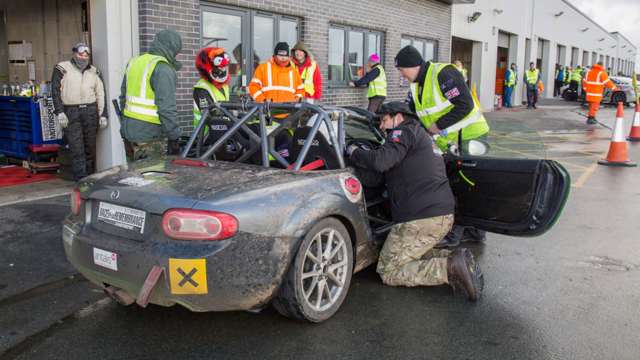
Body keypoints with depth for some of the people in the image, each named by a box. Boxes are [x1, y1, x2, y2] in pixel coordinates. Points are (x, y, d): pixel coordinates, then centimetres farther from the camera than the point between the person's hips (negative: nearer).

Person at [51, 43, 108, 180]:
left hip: (90, 112, 3)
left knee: (90, 147, 7)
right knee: (76, 148, -7)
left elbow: (101, 94, 13)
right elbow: (55, 91, -1)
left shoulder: (94, 72, 14)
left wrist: (103, 115, 7)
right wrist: (60, 112, -10)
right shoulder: (62, 69, 3)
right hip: (70, 113, -3)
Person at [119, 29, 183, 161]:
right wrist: (174, 138, -14)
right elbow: (167, 108, -20)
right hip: (150, 137, -8)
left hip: (129, 132, 8)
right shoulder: (163, 69, -14)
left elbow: (124, 98, 18)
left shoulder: (133, 62, 13)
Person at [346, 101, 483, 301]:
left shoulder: (405, 132, -1)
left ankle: (450, 268, -13)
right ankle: (455, 259, 7)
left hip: (421, 218, -10)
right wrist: (362, 157, 9)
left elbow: (380, 161, -22)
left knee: (388, 272, 1)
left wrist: (354, 152, -5)